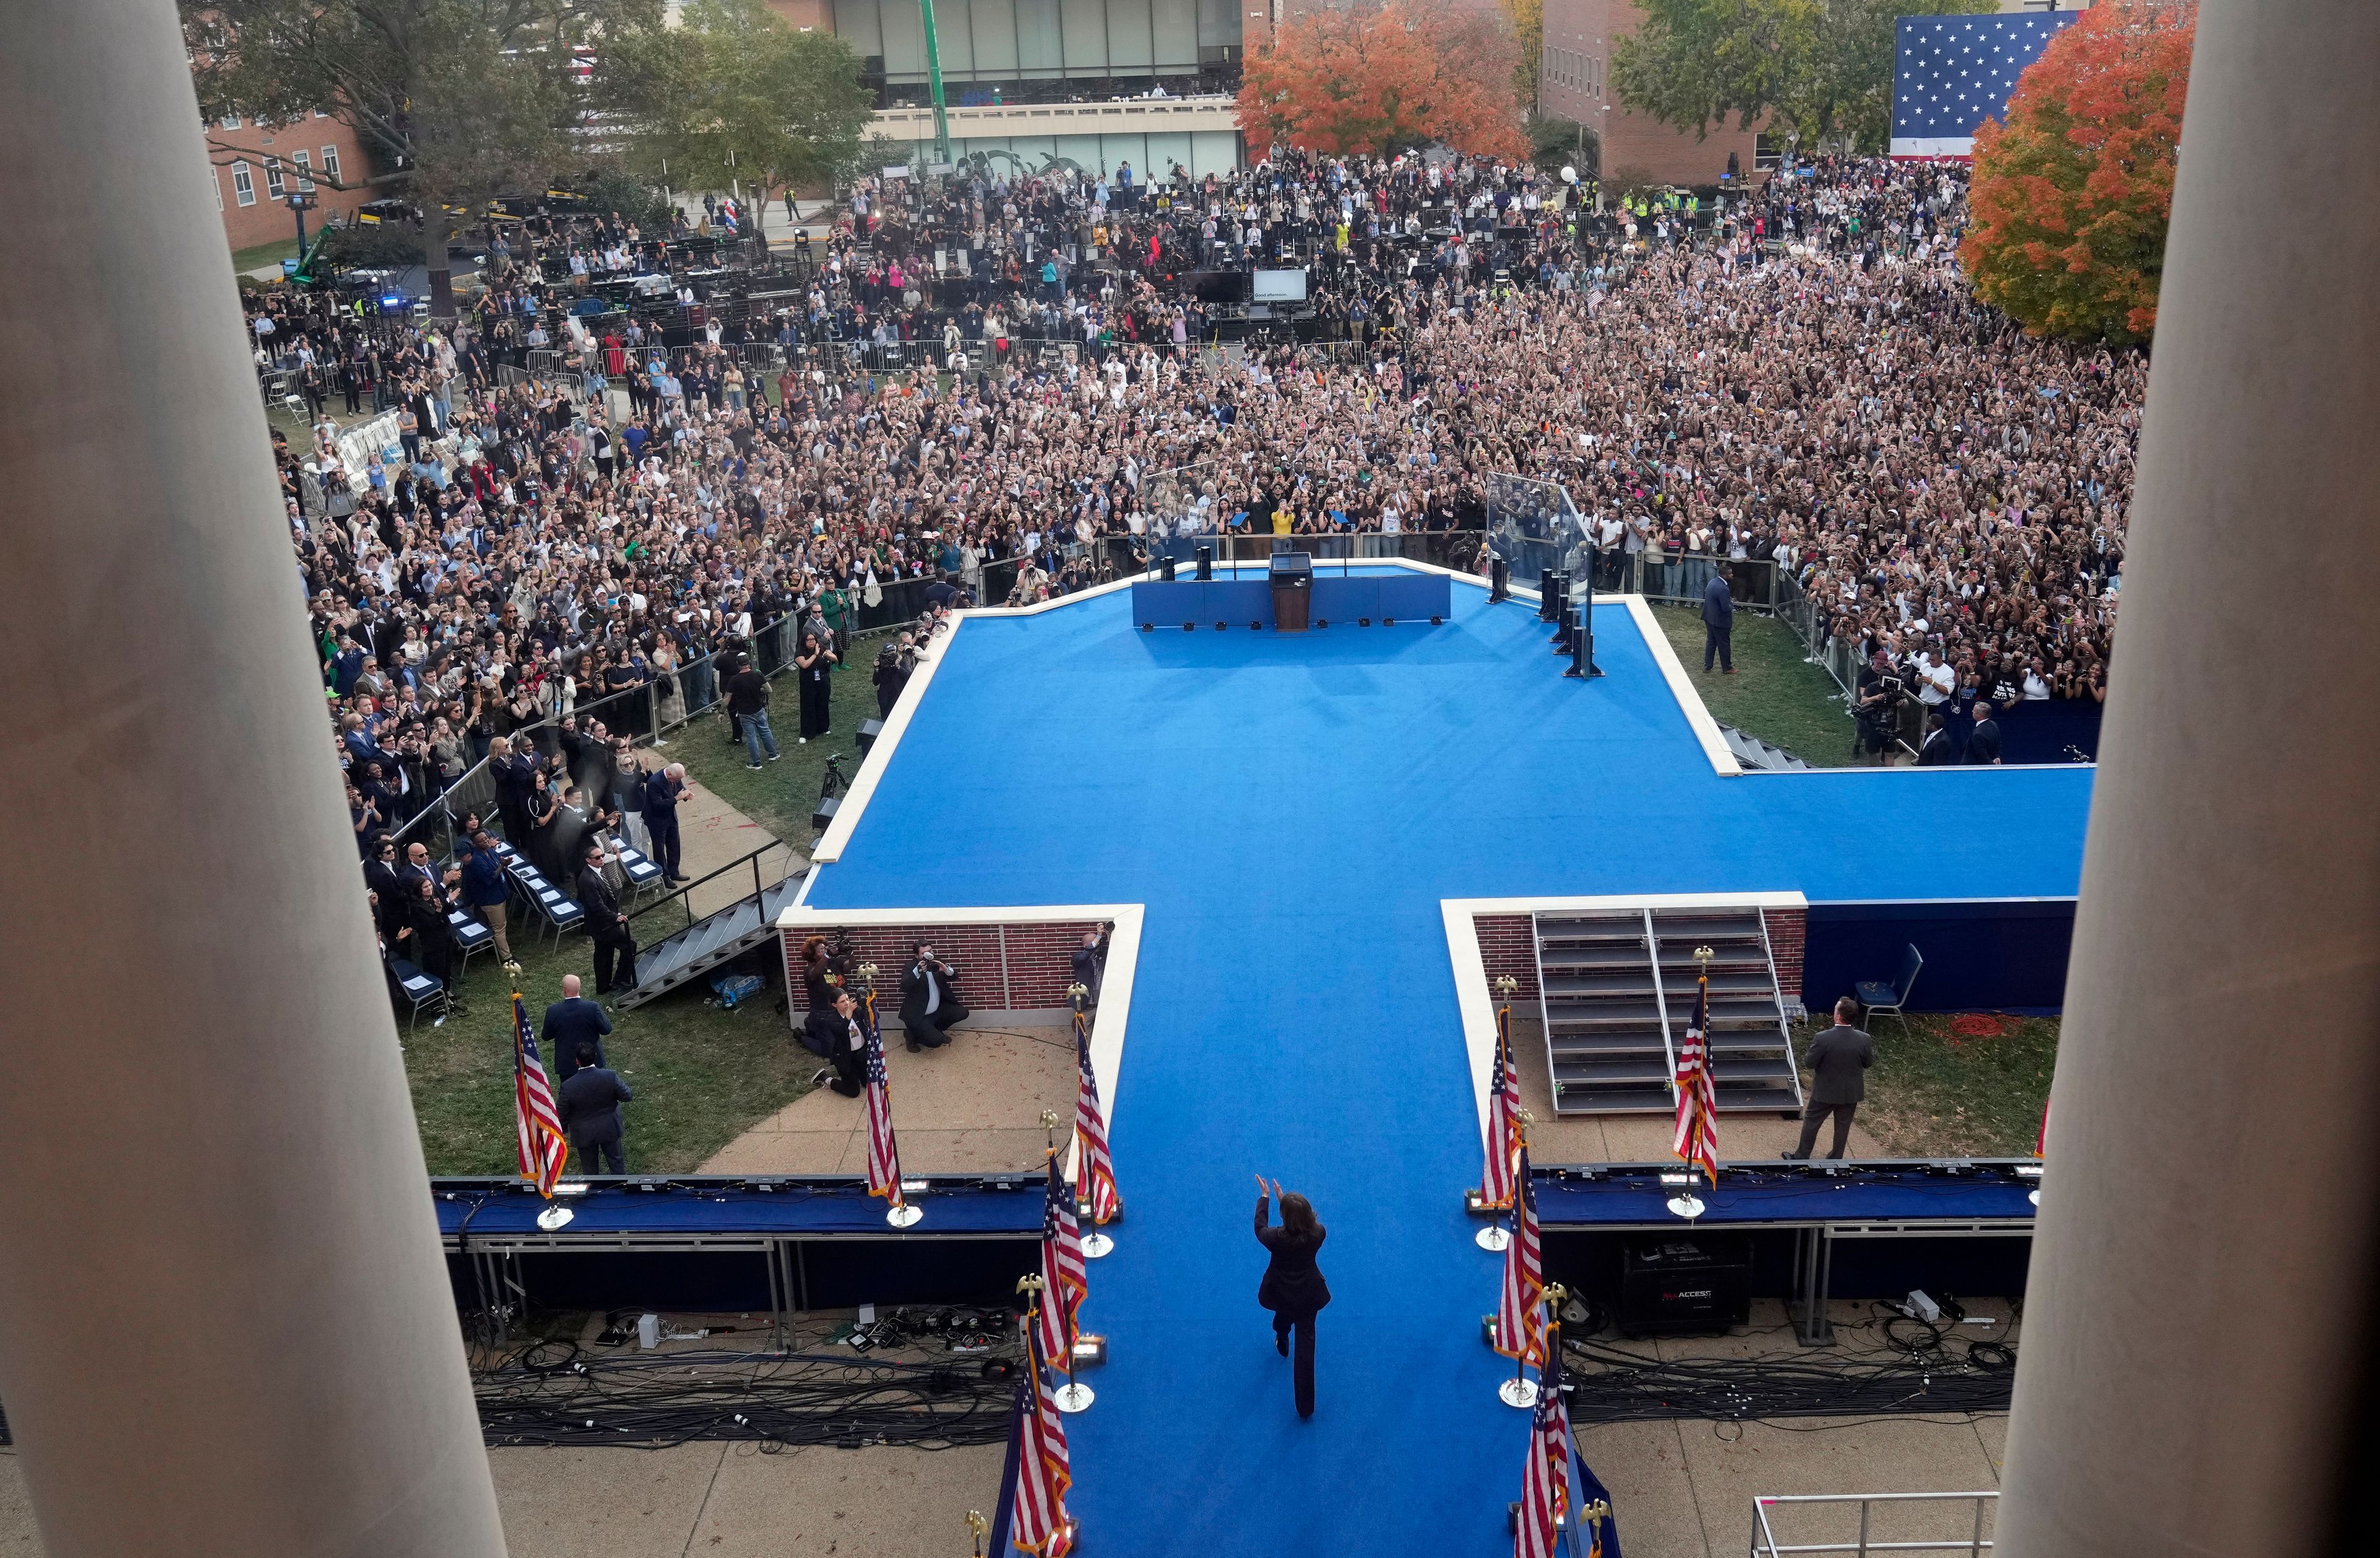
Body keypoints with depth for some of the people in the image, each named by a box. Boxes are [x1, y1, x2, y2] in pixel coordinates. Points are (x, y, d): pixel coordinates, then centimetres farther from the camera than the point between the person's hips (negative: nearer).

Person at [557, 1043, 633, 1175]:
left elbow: (561, 1113, -11)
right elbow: (628, 1096, -11)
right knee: (616, 1161, 22)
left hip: (584, 1134, -1)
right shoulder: (610, 1076, -24)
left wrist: (563, 1129, 9)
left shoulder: (568, 1087, -26)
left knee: (589, 1169, 20)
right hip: (609, 1129, 1)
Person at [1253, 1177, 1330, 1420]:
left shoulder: (1278, 1238, -31)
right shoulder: (1318, 1233, -24)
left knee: (1283, 1317, 35)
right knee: (1306, 1345, 8)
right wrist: (1283, 1197, 5)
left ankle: (1282, 1344, 69)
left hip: (1282, 1294, -1)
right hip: (1309, 1294, 1)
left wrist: (1265, 1196, 3)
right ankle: (1305, 1406, 9)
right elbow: (1304, 1220, 0)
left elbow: (1260, 1228, -8)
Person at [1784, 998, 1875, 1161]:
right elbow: (1869, 1063, -4)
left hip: (1825, 1091, -2)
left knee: (1811, 1122, 18)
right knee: (1843, 1126, 21)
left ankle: (1802, 1156, 30)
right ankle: (1836, 1159, 36)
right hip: (1851, 1092, 2)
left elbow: (1811, 1063, -17)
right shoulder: (1864, 1040, -19)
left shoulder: (1822, 1039, -28)